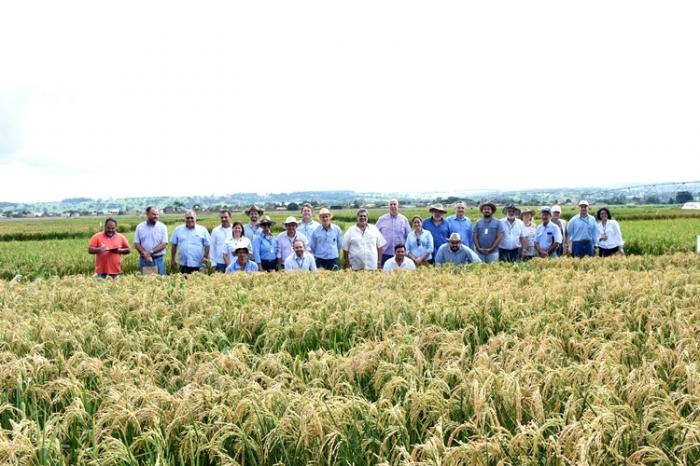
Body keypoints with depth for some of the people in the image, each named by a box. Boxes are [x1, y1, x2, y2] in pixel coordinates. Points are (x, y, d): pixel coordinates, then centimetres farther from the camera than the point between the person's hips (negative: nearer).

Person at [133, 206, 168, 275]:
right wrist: (144, 253, -14)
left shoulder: (162, 227, 0)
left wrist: (151, 252, -16)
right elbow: (136, 243, 3)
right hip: (144, 259, 1)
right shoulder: (140, 227, 5)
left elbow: (164, 244, -6)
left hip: (158, 259, -1)